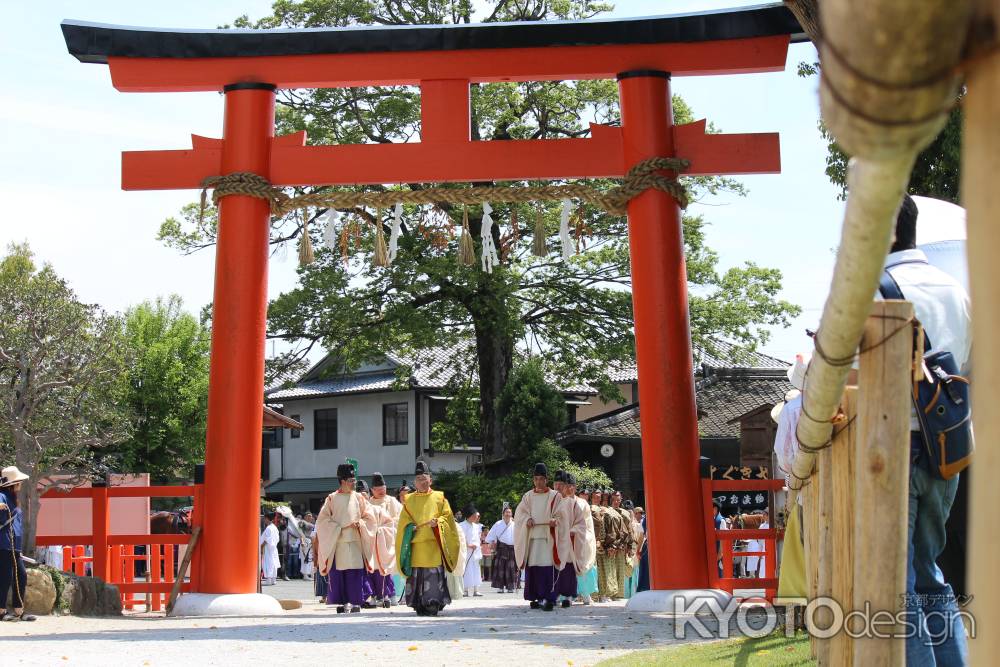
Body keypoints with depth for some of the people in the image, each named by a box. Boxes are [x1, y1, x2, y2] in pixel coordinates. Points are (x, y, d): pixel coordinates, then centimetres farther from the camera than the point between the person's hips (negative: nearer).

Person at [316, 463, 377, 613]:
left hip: (355, 542, 1)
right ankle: (341, 602, 3)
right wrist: (339, 528, -8)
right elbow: (323, 519, 1)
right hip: (337, 542, -1)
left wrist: (360, 523, -8)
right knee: (337, 573, -4)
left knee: (355, 573, -5)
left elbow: (369, 516, 10)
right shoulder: (332, 498, 4)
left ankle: (355, 602, 0)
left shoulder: (358, 498, 9)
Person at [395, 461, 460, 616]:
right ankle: (419, 606, 3)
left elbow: (447, 516, 7)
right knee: (416, 575, -2)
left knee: (434, 574, -10)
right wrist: (410, 527, -6)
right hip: (416, 544, 2)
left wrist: (437, 522, -12)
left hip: (434, 544, -2)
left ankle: (433, 604, -9)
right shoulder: (409, 500, 17)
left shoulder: (439, 497, 12)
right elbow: (403, 522, 15)